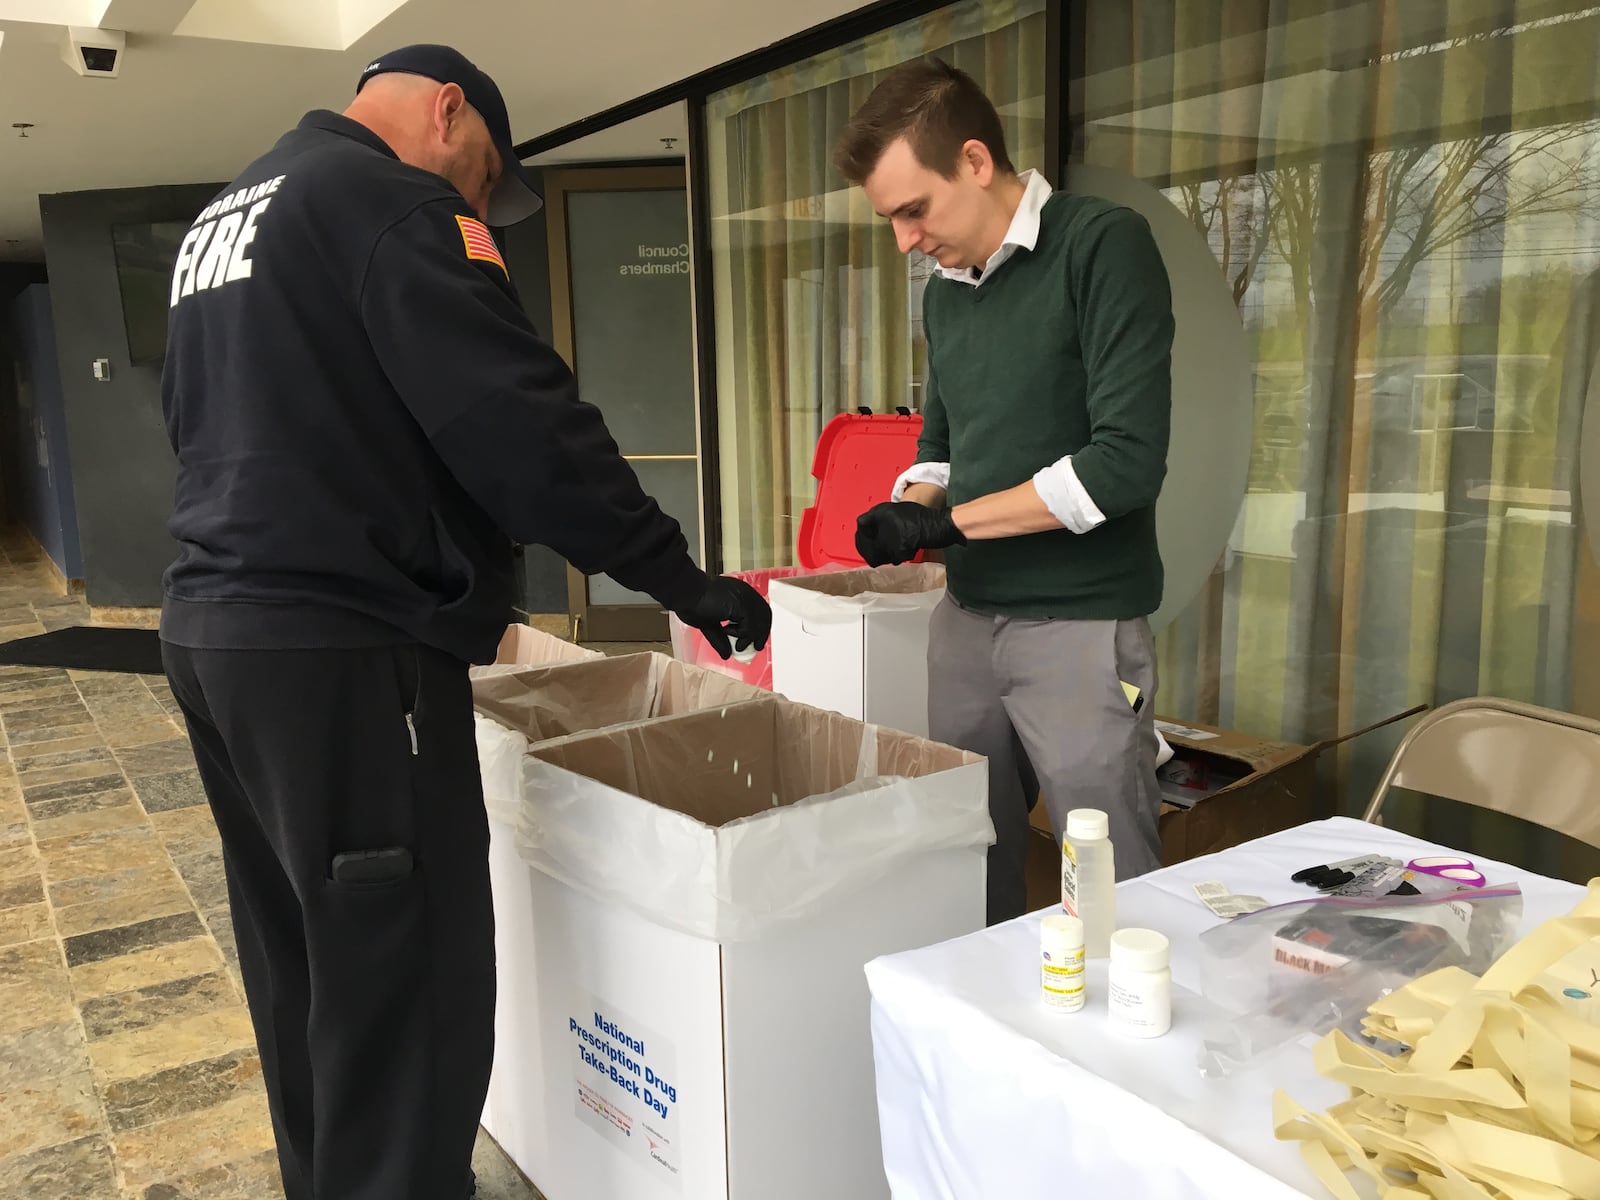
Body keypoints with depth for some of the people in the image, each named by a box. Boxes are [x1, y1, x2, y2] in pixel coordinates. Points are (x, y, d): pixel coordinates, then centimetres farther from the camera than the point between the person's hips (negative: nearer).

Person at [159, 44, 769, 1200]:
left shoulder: (221, 217, 21)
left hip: (216, 622, 10)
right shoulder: (391, 201, -9)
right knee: (406, 985, -2)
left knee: (305, 967, 19)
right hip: (342, 645, -10)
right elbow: (519, 423, -18)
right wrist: (680, 577, -13)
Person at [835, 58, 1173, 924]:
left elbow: (1127, 457, -18)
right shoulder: (944, 292, 12)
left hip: (1080, 624, -7)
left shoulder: (1104, 247, -10)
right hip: (966, 615, 7)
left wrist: (952, 522, -13)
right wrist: (911, 510, 0)